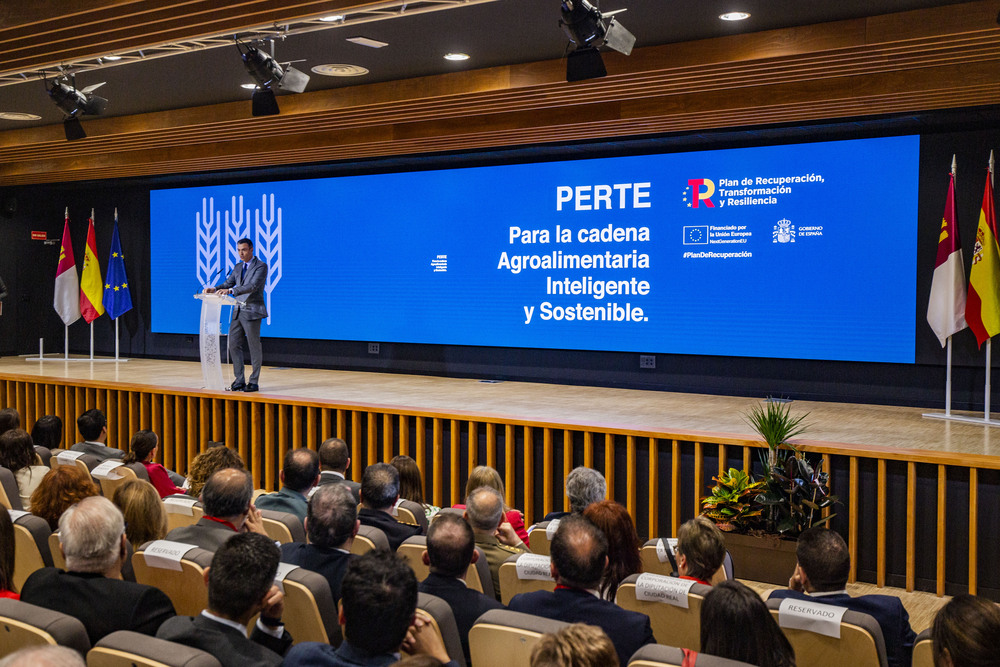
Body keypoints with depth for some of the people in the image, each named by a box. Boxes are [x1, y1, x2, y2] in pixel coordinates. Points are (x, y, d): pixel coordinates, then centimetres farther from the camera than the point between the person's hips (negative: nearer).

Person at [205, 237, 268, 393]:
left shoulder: (261, 266, -9)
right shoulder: (238, 267, 15)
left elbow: (253, 286, -23)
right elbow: (228, 283, 12)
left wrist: (230, 290, -34)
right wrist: (214, 289, -10)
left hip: (252, 312, -7)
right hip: (238, 311, 7)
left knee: (254, 347, 0)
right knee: (234, 345, 6)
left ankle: (254, 382, 7)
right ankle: (239, 380, 14)